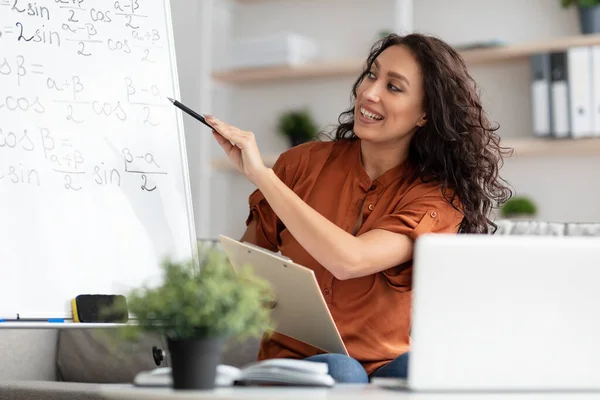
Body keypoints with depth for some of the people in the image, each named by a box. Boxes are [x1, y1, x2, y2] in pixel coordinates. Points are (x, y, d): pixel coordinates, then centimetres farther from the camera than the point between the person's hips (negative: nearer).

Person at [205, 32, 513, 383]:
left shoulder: (437, 195, -6)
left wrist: (259, 173, -23)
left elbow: (350, 260, -24)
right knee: (340, 371, -35)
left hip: (387, 368, -1)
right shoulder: (305, 163, 3)